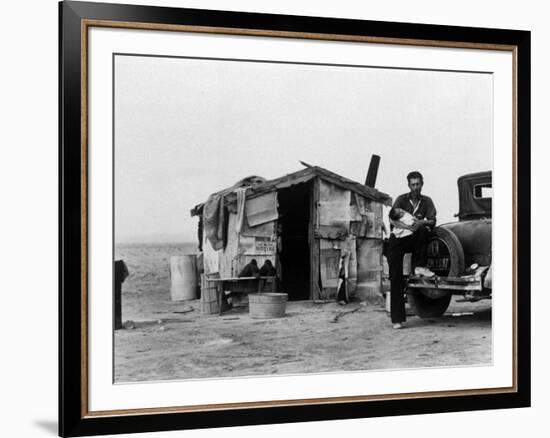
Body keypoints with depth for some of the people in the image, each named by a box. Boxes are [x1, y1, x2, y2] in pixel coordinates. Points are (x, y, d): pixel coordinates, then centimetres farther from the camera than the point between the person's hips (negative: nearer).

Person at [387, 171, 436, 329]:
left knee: (423, 230, -32)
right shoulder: (401, 199, -5)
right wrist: (408, 226, -33)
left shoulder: (426, 201, 4)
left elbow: (432, 221, -5)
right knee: (396, 279, -11)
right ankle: (397, 318, -10)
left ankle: (419, 266, -24)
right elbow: (392, 219, -18)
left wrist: (421, 222, -26)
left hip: (413, 240, 2)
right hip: (397, 240, -2)